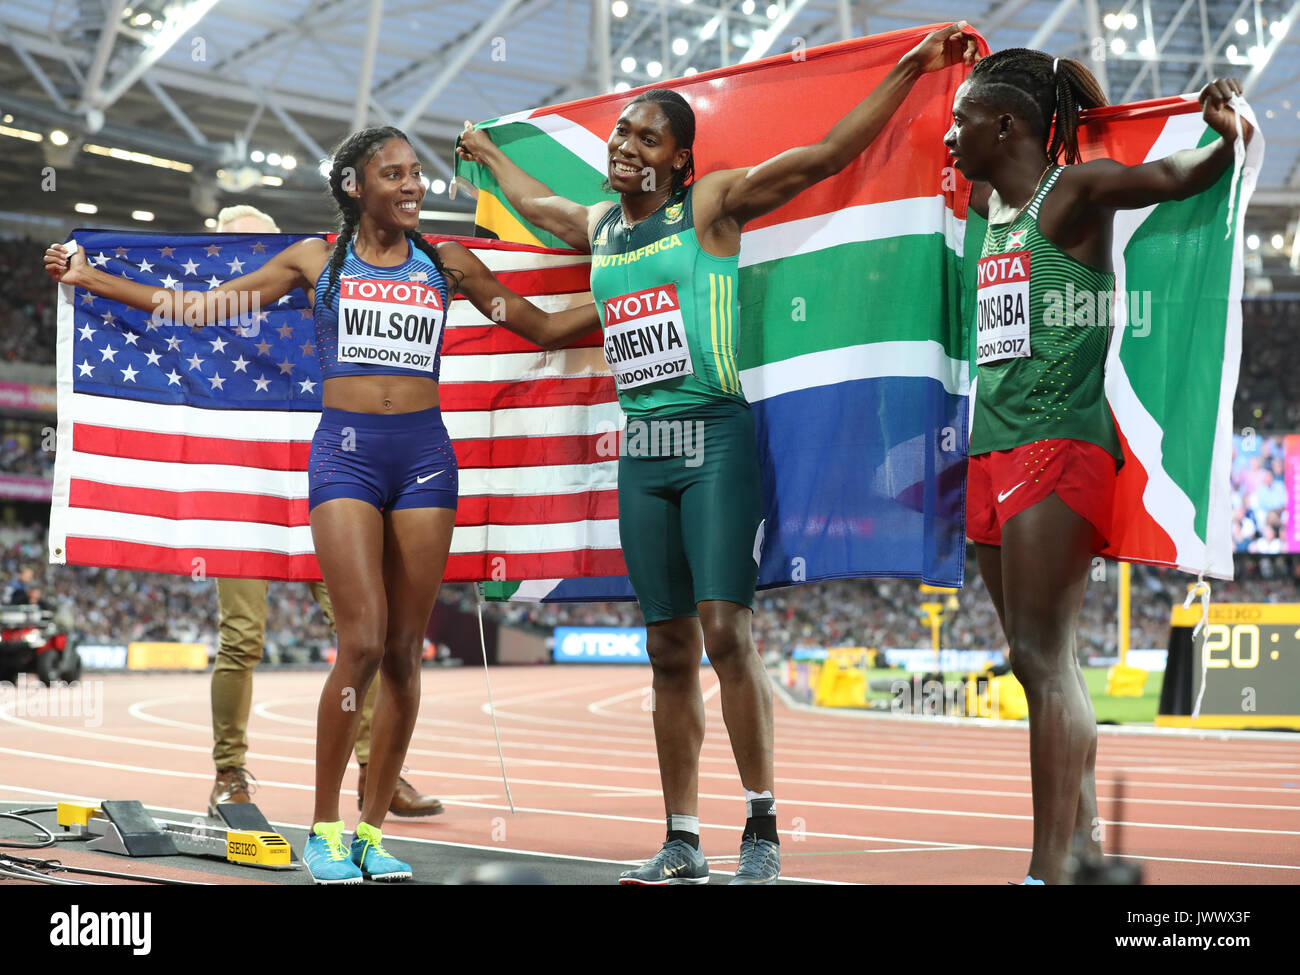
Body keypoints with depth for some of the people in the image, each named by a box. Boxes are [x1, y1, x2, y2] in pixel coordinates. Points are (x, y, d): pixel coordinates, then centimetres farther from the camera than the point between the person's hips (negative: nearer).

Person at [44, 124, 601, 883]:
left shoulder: (444, 263, 13)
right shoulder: (317, 260, 9)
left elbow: (545, 327, 20)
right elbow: (200, 307, 12)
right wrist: (91, 278, 10)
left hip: (424, 455, 2)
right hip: (347, 452, -2)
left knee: (406, 650, 1)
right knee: (363, 641, -14)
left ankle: (372, 828, 11)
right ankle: (325, 828, 0)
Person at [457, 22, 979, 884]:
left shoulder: (711, 203, 0)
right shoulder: (599, 226, 17)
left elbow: (829, 154, -6)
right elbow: (537, 204, 41)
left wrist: (909, 69, -12)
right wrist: (489, 155, 56)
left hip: (718, 436, -6)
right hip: (643, 449, 6)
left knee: (726, 631, -14)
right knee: (670, 651, 6)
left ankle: (763, 832, -7)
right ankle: (682, 845, 10)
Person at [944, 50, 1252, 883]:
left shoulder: (1073, 192, -6)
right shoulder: (991, 207, 16)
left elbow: (1176, 177, -21)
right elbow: (960, 168, 39)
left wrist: (1228, 141, -37)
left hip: (1059, 448, -8)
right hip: (993, 455, 8)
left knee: (1045, 658, -13)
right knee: (1038, 664, 9)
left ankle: (1050, 868, -14)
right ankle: (1083, 843, 16)